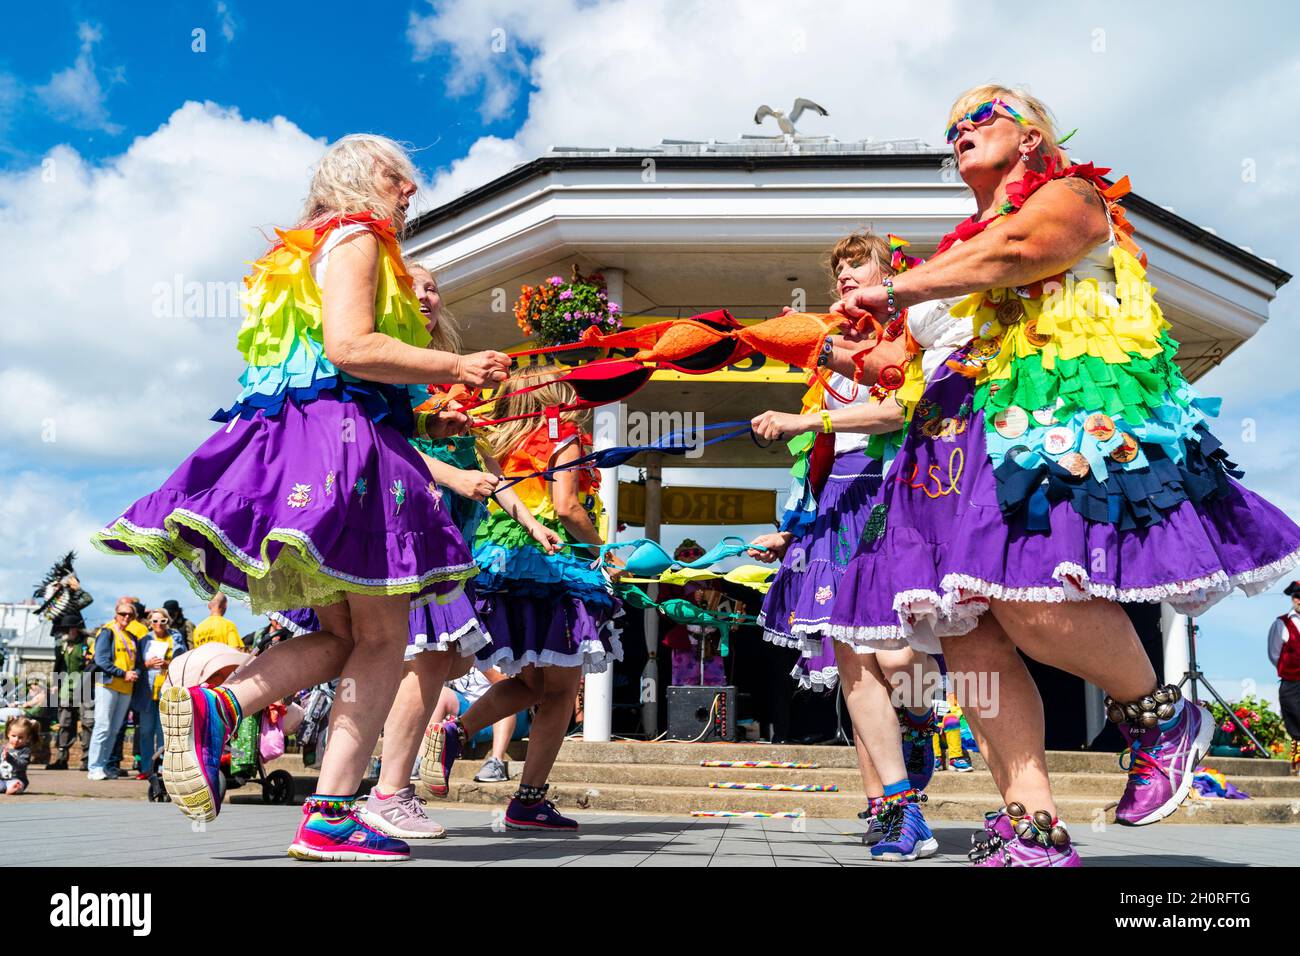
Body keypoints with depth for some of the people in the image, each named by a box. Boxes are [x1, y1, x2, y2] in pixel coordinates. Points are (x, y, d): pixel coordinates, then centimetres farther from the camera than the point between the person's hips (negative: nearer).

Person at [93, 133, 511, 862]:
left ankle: (214, 705, -12)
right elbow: (349, 347, -17)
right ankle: (330, 818, -11)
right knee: (383, 638, -6)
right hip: (343, 444, -9)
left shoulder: (305, 255, 29)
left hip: (293, 444, 9)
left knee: (342, 636, 10)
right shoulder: (355, 238, 0)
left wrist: (423, 423, 22)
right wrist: (455, 368, -10)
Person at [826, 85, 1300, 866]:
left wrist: (896, 291, -15)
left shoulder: (1070, 195, 9)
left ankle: (1161, 715, -1)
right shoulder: (964, 242, 31)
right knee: (964, 631, -8)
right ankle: (1032, 828, -7)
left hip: (1057, 418, -8)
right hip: (962, 441, 8)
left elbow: (1012, 251, -13)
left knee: (1031, 604, -28)